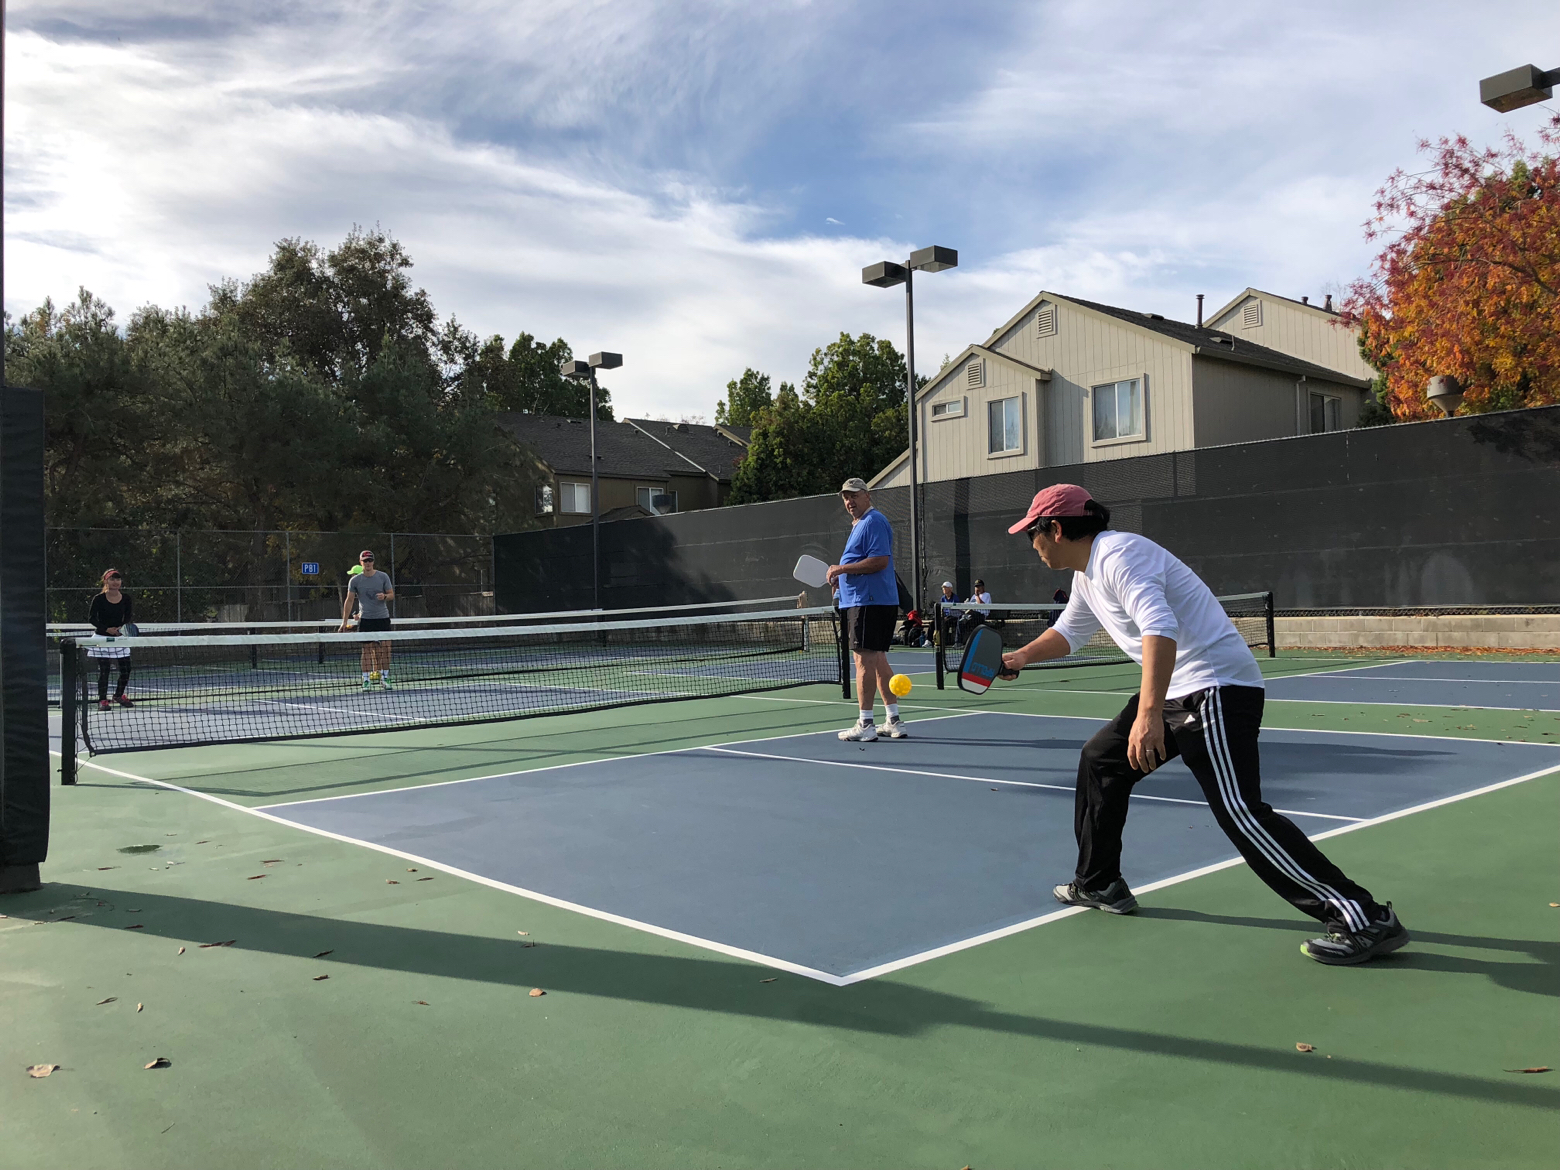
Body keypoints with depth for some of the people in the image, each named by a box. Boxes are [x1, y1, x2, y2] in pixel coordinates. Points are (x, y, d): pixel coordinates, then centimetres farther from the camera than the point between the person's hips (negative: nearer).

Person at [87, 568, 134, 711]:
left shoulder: (126, 598, 0)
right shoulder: (99, 599, -9)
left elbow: (129, 617, 5)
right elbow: (91, 618, -8)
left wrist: (122, 627, -16)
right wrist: (106, 629, -20)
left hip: (119, 638, 3)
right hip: (102, 637, -3)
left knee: (126, 668, 2)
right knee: (103, 670, -4)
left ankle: (119, 695, 24)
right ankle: (102, 700, 4)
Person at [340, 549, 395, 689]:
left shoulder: (383, 577, 2)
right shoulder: (354, 580, 1)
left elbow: (392, 595, 6)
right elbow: (349, 601, 4)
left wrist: (385, 596, -18)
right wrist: (344, 621, 0)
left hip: (383, 618, 1)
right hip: (365, 619, -1)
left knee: (384, 648, -2)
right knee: (367, 649, -2)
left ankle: (385, 677, 6)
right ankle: (366, 679, 0)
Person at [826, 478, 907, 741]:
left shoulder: (873, 522, -11)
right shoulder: (859, 524, 22)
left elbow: (880, 560, -22)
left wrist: (843, 568, -17)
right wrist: (840, 574, 14)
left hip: (869, 601, -11)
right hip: (865, 600, 11)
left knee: (865, 660, -10)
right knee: (878, 661, 13)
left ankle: (865, 724, -8)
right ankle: (894, 721, 17)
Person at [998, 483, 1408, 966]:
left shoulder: (1117, 555, -17)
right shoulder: (1086, 574, 16)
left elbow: (1160, 628, -31)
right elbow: (1069, 631, 37)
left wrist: (1148, 712, -39)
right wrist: (1019, 657, 30)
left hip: (1217, 686, -11)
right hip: (1176, 691, 11)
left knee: (1240, 811, -19)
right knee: (1100, 759, 18)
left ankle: (1365, 920, -15)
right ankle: (1099, 885, 31)